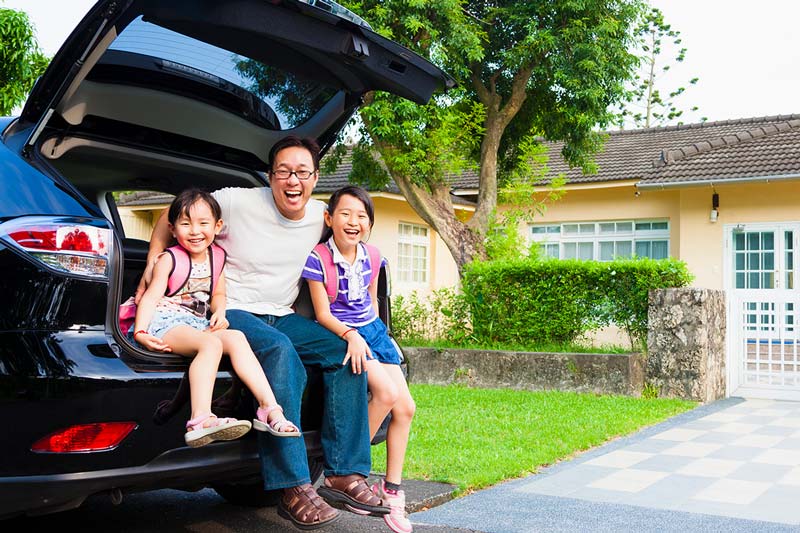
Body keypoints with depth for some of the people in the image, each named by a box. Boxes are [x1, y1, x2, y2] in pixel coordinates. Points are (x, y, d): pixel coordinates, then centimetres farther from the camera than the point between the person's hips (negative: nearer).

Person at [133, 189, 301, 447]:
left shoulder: (217, 257, 13)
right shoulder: (169, 259, -3)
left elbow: (218, 293, 22)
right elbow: (152, 296, -9)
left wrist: (219, 313, -1)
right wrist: (140, 332, -23)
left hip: (198, 324, 5)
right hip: (165, 322, -5)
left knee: (236, 338, -22)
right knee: (212, 343, -33)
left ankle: (269, 407, -28)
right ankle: (201, 420, -50)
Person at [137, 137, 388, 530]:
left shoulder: (321, 217, 3)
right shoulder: (236, 202, -10)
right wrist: (151, 270, -8)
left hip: (281, 317, 6)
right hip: (231, 313, -6)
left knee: (346, 350, -16)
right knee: (280, 350, -37)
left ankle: (344, 473, -13)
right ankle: (294, 489, -37)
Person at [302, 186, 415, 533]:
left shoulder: (372, 257, 4)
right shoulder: (318, 259, -13)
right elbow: (322, 313, -14)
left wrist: (374, 332, 12)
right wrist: (351, 335, -29)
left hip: (372, 330, 7)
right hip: (339, 335, -6)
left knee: (405, 407, -2)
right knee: (386, 393, -26)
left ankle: (391, 490, 10)